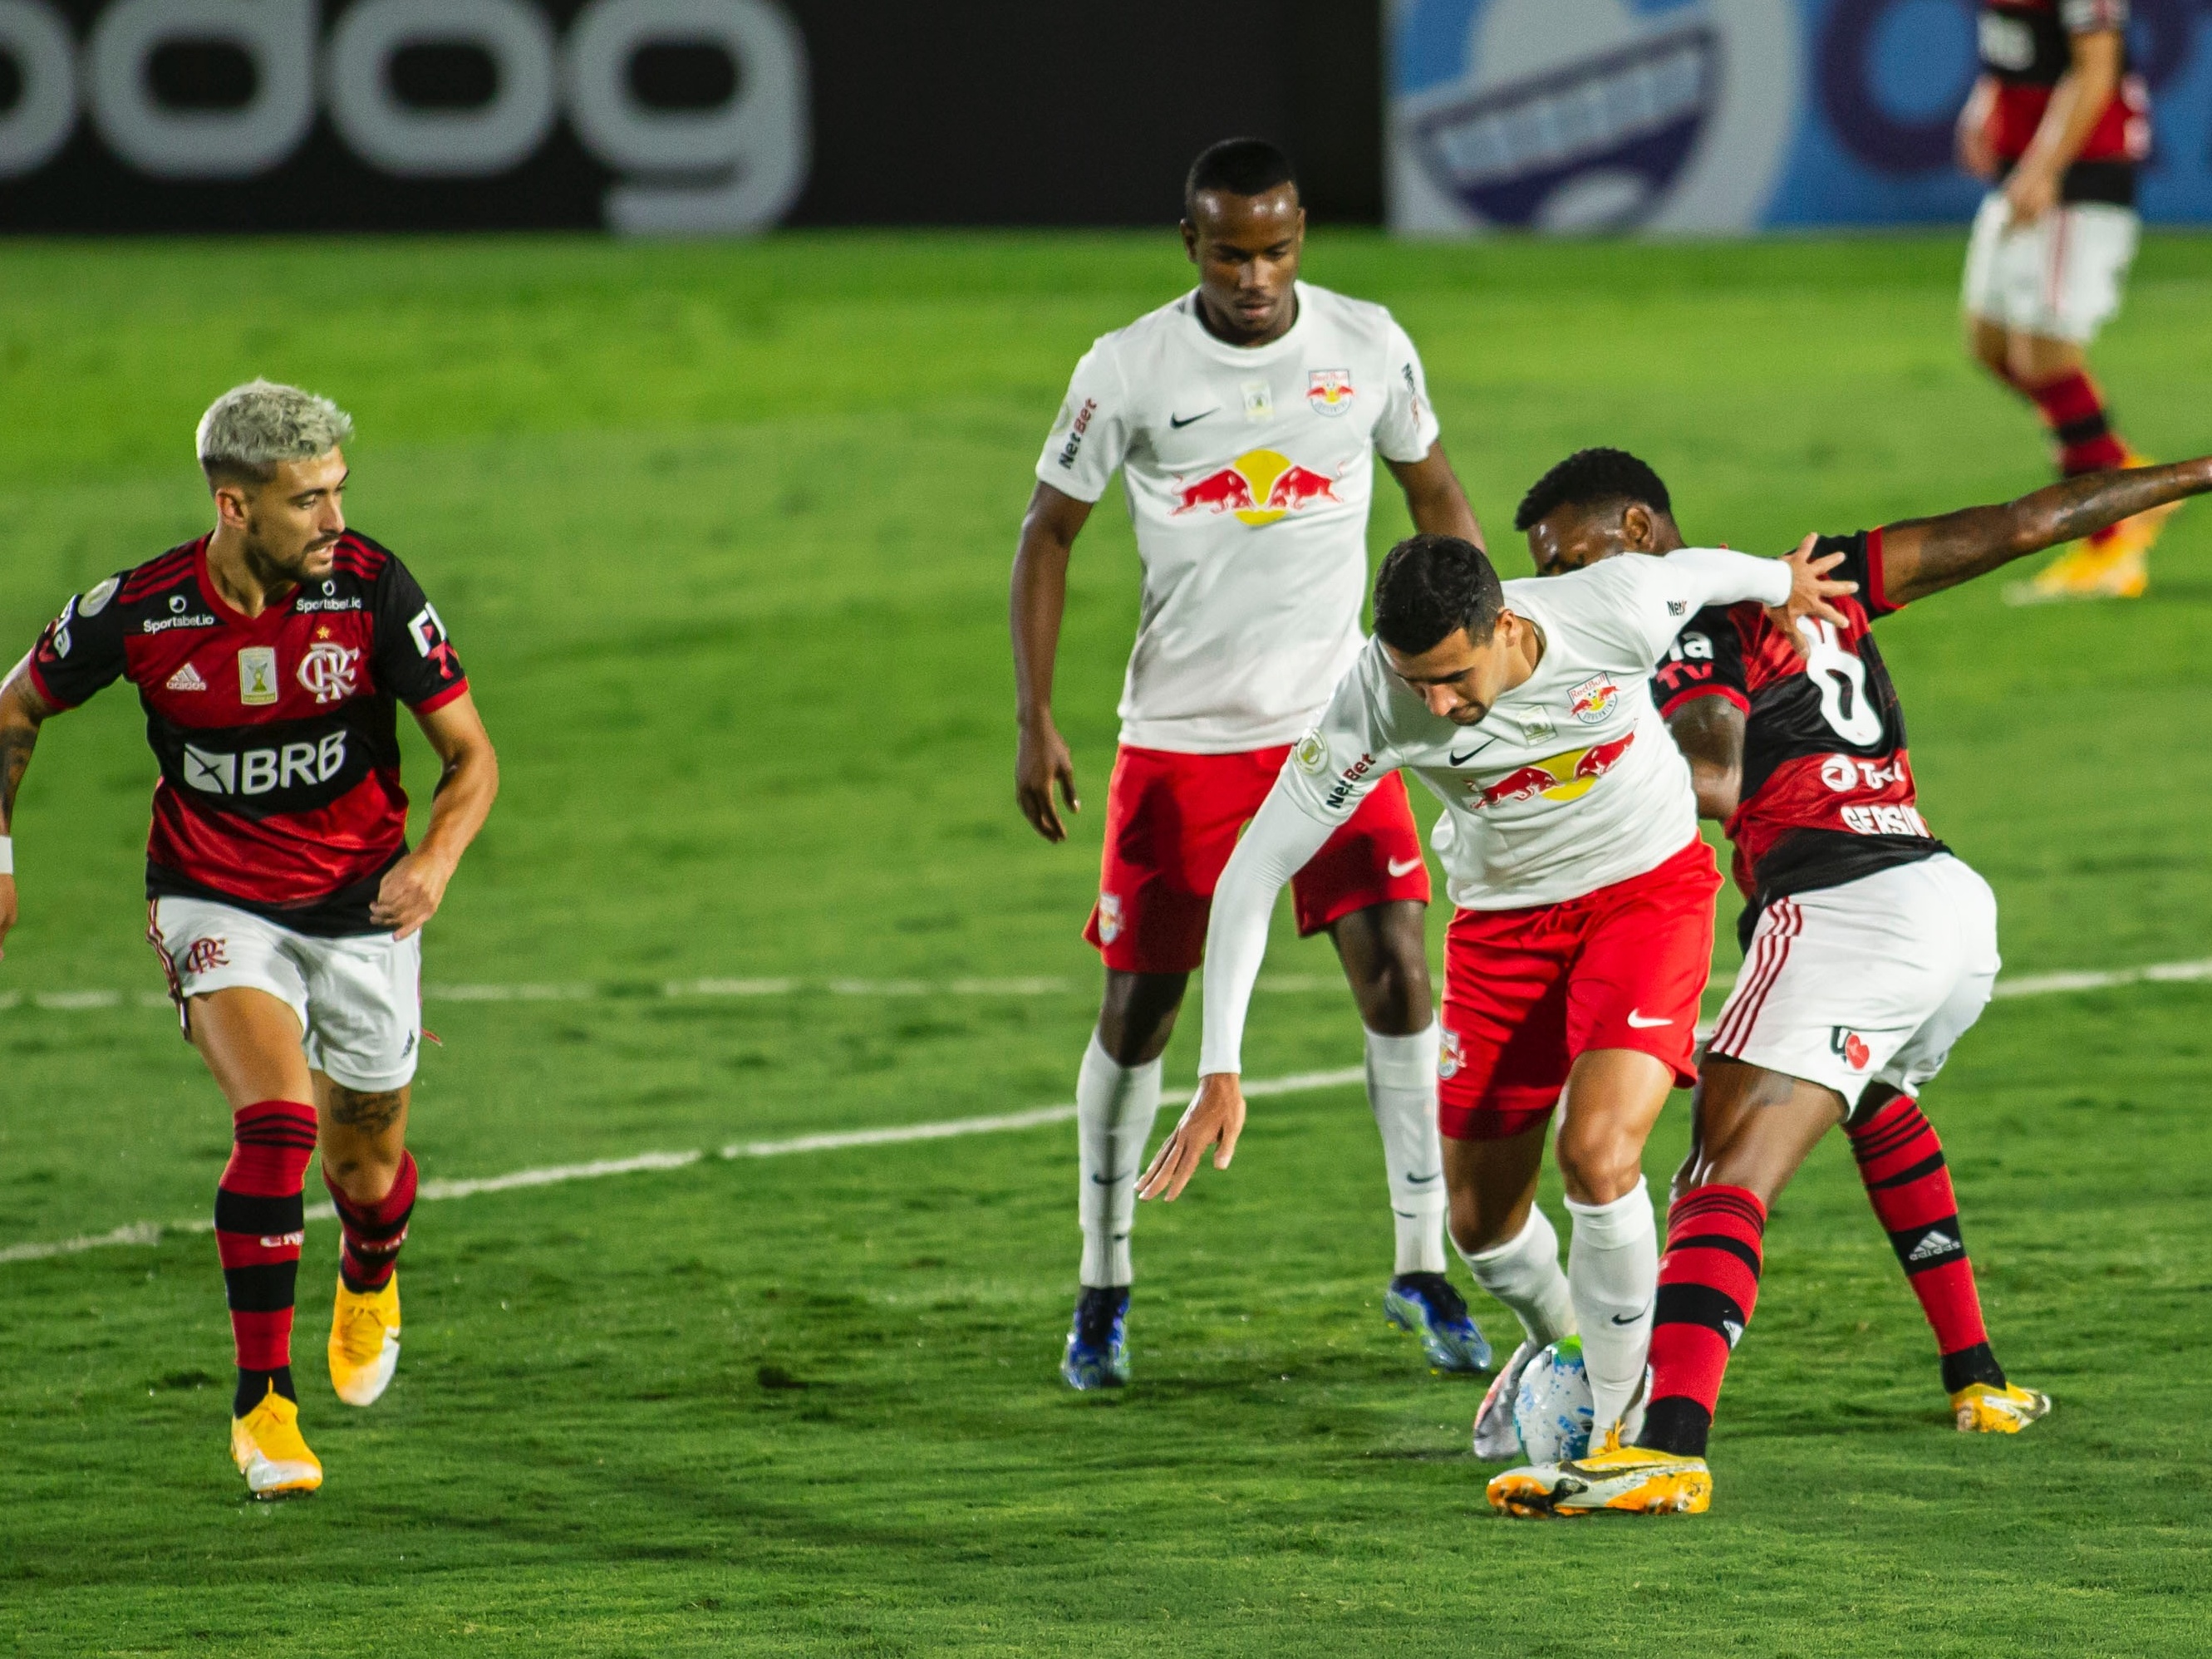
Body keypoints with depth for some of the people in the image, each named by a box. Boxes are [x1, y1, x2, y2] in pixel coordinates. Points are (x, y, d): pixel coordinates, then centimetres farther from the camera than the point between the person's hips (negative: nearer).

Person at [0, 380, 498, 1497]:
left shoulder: (370, 589, -16)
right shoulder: (139, 612, -16)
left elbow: (471, 754, -10)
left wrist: (434, 861, -28)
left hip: (361, 904, 2)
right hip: (214, 899, -2)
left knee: (365, 1167, 13)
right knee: (280, 1120, -25)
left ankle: (370, 1284, 51)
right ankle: (262, 1404, -16)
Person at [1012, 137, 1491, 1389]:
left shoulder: (1370, 347, -3)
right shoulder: (1128, 370, -8)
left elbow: (1437, 497, 12)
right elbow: (1050, 534, 1)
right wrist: (1035, 720, -5)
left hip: (1337, 721, 1)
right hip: (1179, 735, -1)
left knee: (1401, 976, -10)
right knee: (1141, 1007, 2)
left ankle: (1424, 1264, 1)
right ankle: (1104, 1284, 18)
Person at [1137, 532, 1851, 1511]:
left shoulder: (1619, 613, -30)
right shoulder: (1371, 705, -28)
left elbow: (1702, 573, -5)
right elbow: (1253, 871, -22)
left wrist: (1782, 582, 18)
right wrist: (1221, 1070, -27)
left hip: (1647, 887, -2)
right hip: (1502, 912, 2)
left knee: (1598, 1153, -23)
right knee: (1482, 1221, 7)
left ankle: (1621, 1422, -4)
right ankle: (1561, 1346, 41)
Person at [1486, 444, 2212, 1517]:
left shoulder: (1688, 632, -1)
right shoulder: (1819, 579, 21)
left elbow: (1714, 784, -19)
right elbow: (2023, 527, 21)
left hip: (1842, 908, -9)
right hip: (1961, 906, 9)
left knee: (1725, 1179, -19)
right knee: (1876, 1106, 38)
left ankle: (1672, 1441, -39)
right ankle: (1977, 1380, 37)